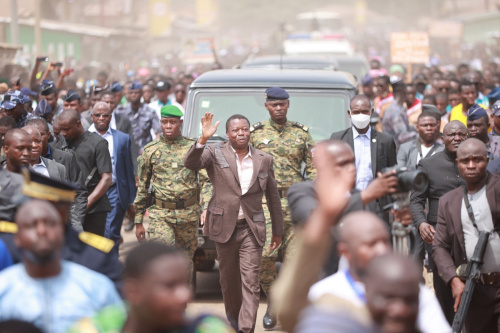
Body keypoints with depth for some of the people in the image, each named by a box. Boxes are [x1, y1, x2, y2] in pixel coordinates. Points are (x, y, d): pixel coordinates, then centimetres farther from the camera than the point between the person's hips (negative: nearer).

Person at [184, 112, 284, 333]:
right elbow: (190, 164, -20)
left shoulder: (264, 160, 5)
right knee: (229, 278, 15)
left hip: (252, 229, 0)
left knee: (251, 282, -9)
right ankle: (233, 313, 39)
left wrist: (278, 230, 15)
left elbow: (273, 196, 12)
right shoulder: (215, 154, -2)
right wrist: (202, 140, -35)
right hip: (224, 227, 0)